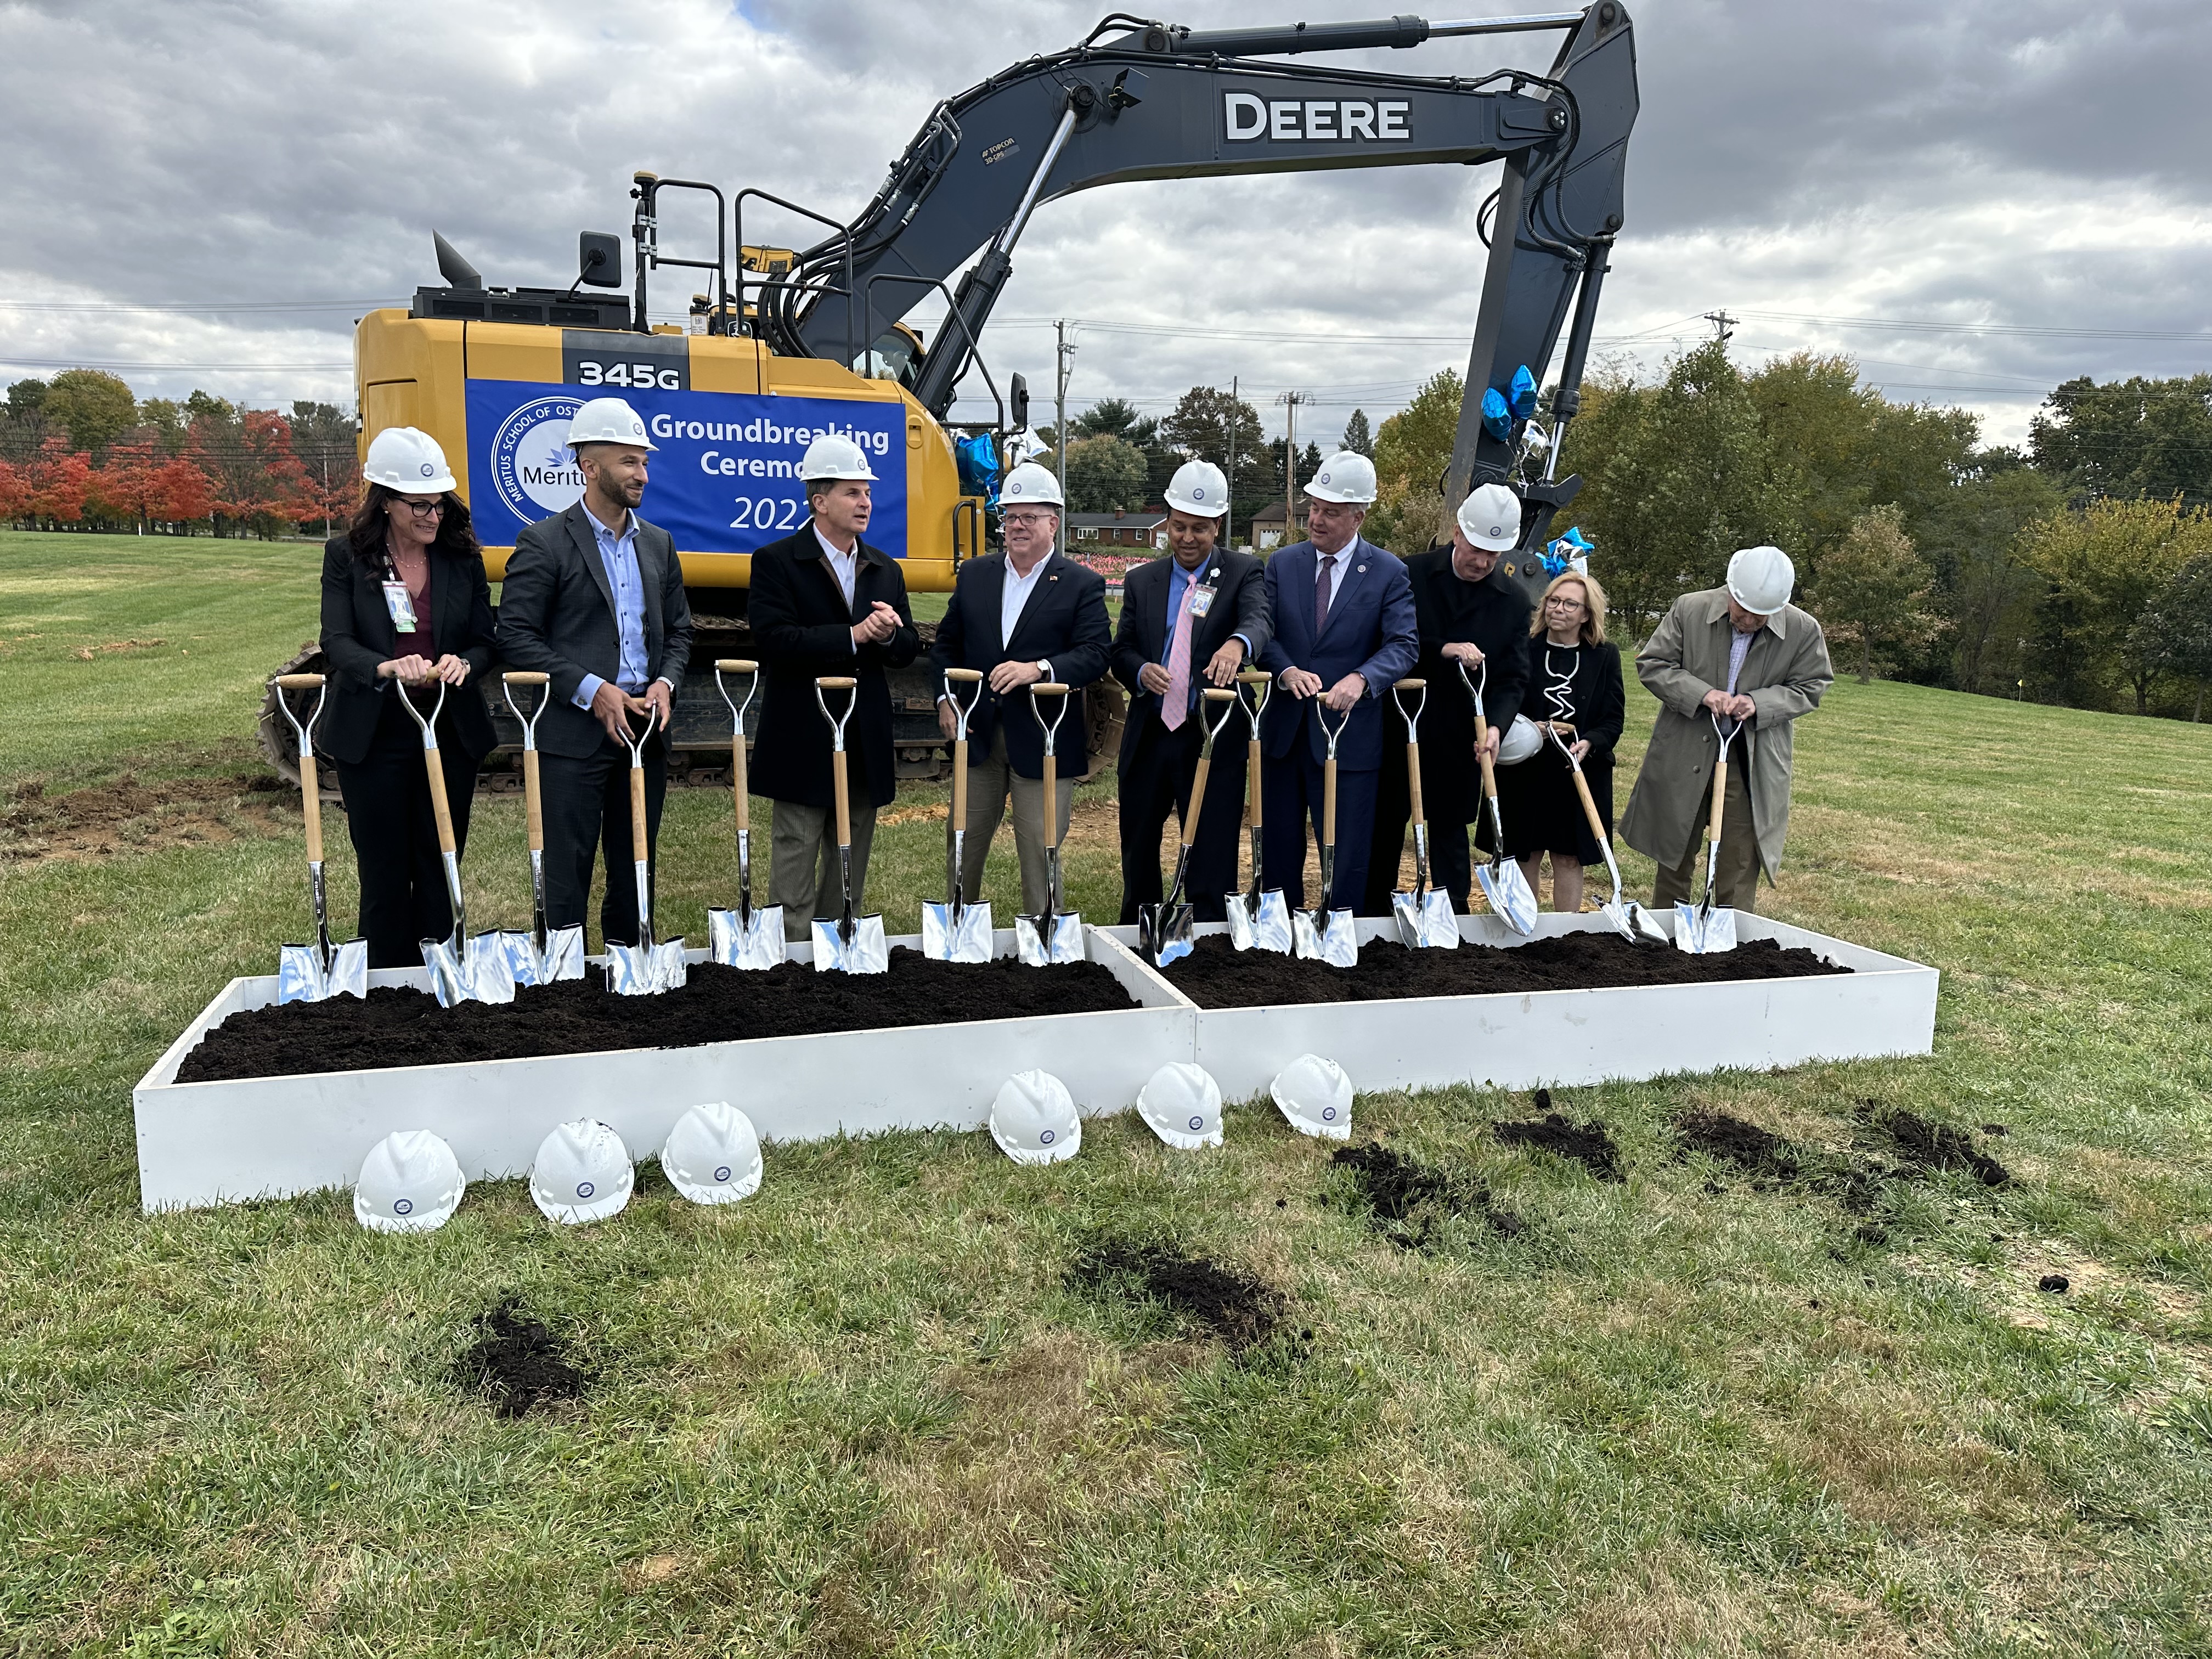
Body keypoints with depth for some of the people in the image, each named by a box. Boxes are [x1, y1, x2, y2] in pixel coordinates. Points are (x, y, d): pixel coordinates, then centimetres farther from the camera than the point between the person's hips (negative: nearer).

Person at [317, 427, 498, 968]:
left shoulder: (462, 557, 3)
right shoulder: (346, 556, -3)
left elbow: (486, 643, 2)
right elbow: (337, 642, -12)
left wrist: (463, 663, -22)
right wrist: (386, 668, -34)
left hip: (451, 734, 2)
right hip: (374, 737, -2)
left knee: (440, 868, 8)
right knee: (384, 871, 5)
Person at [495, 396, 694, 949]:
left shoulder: (658, 544, 13)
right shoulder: (544, 543, -4)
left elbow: (678, 629, 18)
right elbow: (516, 636, -9)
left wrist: (665, 682, -2)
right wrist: (591, 690, -16)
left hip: (645, 729, 6)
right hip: (573, 735, -5)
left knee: (636, 867, 13)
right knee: (566, 873, -1)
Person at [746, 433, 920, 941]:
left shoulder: (886, 570, 13)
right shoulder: (775, 562, -5)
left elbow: (908, 649, 9)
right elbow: (775, 639, -19)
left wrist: (888, 635, -14)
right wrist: (854, 635, -21)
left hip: (867, 745, 6)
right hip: (803, 743, -6)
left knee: (851, 869, 14)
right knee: (794, 867, -1)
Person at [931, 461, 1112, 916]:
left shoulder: (1082, 584, -2)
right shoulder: (974, 575, 10)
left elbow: (1096, 654, -13)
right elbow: (946, 643, 14)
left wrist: (1039, 669, -27)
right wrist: (945, 699, 0)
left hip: (1043, 742, -4)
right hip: (977, 736, 4)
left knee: (1040, 854, 0)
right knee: (964, 846, 14)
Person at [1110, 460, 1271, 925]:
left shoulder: (1243, 572, 0)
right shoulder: (1141, 581, 10)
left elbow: (1258, 620, -20)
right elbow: (1121, 649, 11)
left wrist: (1237, 643, -44)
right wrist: (1140, 671, -13)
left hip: (1213, 739, -4)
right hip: (1149, 736, 4)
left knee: (1212, 862, -2)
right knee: (1138, 854, 16)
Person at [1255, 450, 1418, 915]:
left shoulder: (1389, 572, -2)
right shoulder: (1282, 564, 6)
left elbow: (1404, 645, -11)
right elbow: (1264, 632, -1)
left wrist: (1361, 679, -30)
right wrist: (1287, 672, -22)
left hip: (1348, 733, -3)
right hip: (1283, 731, 3)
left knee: (1347, 857, 2)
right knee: (1278, 852, 12)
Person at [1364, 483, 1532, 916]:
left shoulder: (1513, 600, 1)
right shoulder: (1412, 574, -4)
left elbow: (1512, 677, -3)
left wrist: (1496, 725, -21)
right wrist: (1443, 650, -23)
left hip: (1460, 740, 1)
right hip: (1398, 729, 0)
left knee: (1451, 834, 7)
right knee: (1385, 829, 11)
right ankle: (1372, 918, 24)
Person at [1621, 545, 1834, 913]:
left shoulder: (1804, 631, -8)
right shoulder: (1689, 610, -10)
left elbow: (1810, 688, 2)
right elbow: (1651, 664, -5)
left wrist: (1760, 703, -18)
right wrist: (1701, 693, -20)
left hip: (1754, 764, 0)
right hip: (1685, 754, 1)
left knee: (1741, 863, 3)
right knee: (1676, 852, 14)